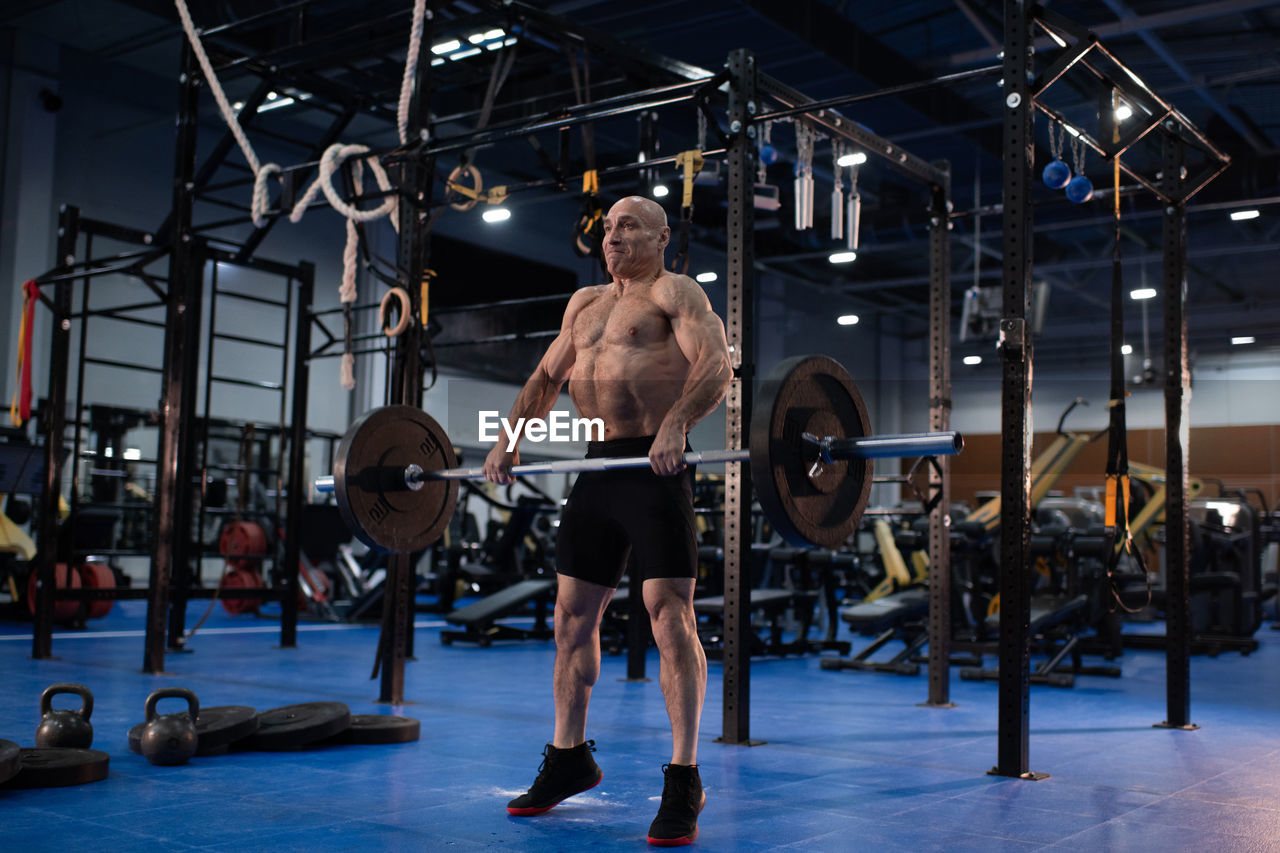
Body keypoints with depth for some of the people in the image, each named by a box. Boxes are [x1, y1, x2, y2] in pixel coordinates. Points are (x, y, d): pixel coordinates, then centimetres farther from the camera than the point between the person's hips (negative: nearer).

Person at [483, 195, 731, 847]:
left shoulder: (673, 292, -1)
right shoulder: (585, 303, 22)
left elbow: (716, 365, -16)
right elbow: (546, 378, 27)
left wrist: (676, 423, -33)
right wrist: (509, 440, 12)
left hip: (656, 468, -7)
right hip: (597, 470, 8)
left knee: (670, 617, -10)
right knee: (572, 616, 10)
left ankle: (683, 782, -3)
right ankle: (569, 759, 25)